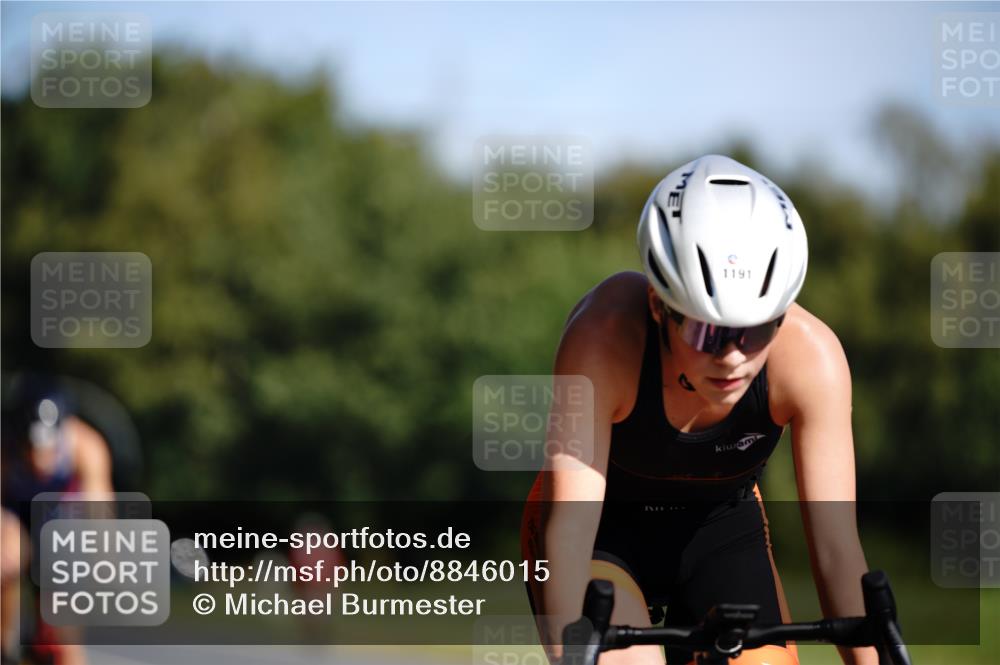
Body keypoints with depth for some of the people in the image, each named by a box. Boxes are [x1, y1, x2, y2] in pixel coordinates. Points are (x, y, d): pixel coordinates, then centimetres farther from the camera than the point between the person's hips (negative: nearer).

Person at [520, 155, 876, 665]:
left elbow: (836, 544, -27)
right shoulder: (604, 335, -35)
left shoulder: (810, 354, -29)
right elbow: (569, 525, -40)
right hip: (604, 530, -3)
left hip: (722, 528, 3)